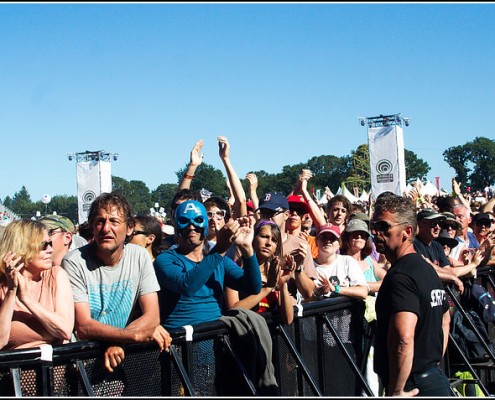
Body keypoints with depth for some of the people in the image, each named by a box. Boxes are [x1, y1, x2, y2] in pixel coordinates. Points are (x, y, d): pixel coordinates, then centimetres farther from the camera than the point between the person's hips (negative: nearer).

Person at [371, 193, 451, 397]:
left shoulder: (401, 275, -18)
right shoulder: (427, 269, 14)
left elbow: (403, 338, -30)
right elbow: (445, 321, 28)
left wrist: (396, 391, -23)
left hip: (414, 387, -10)